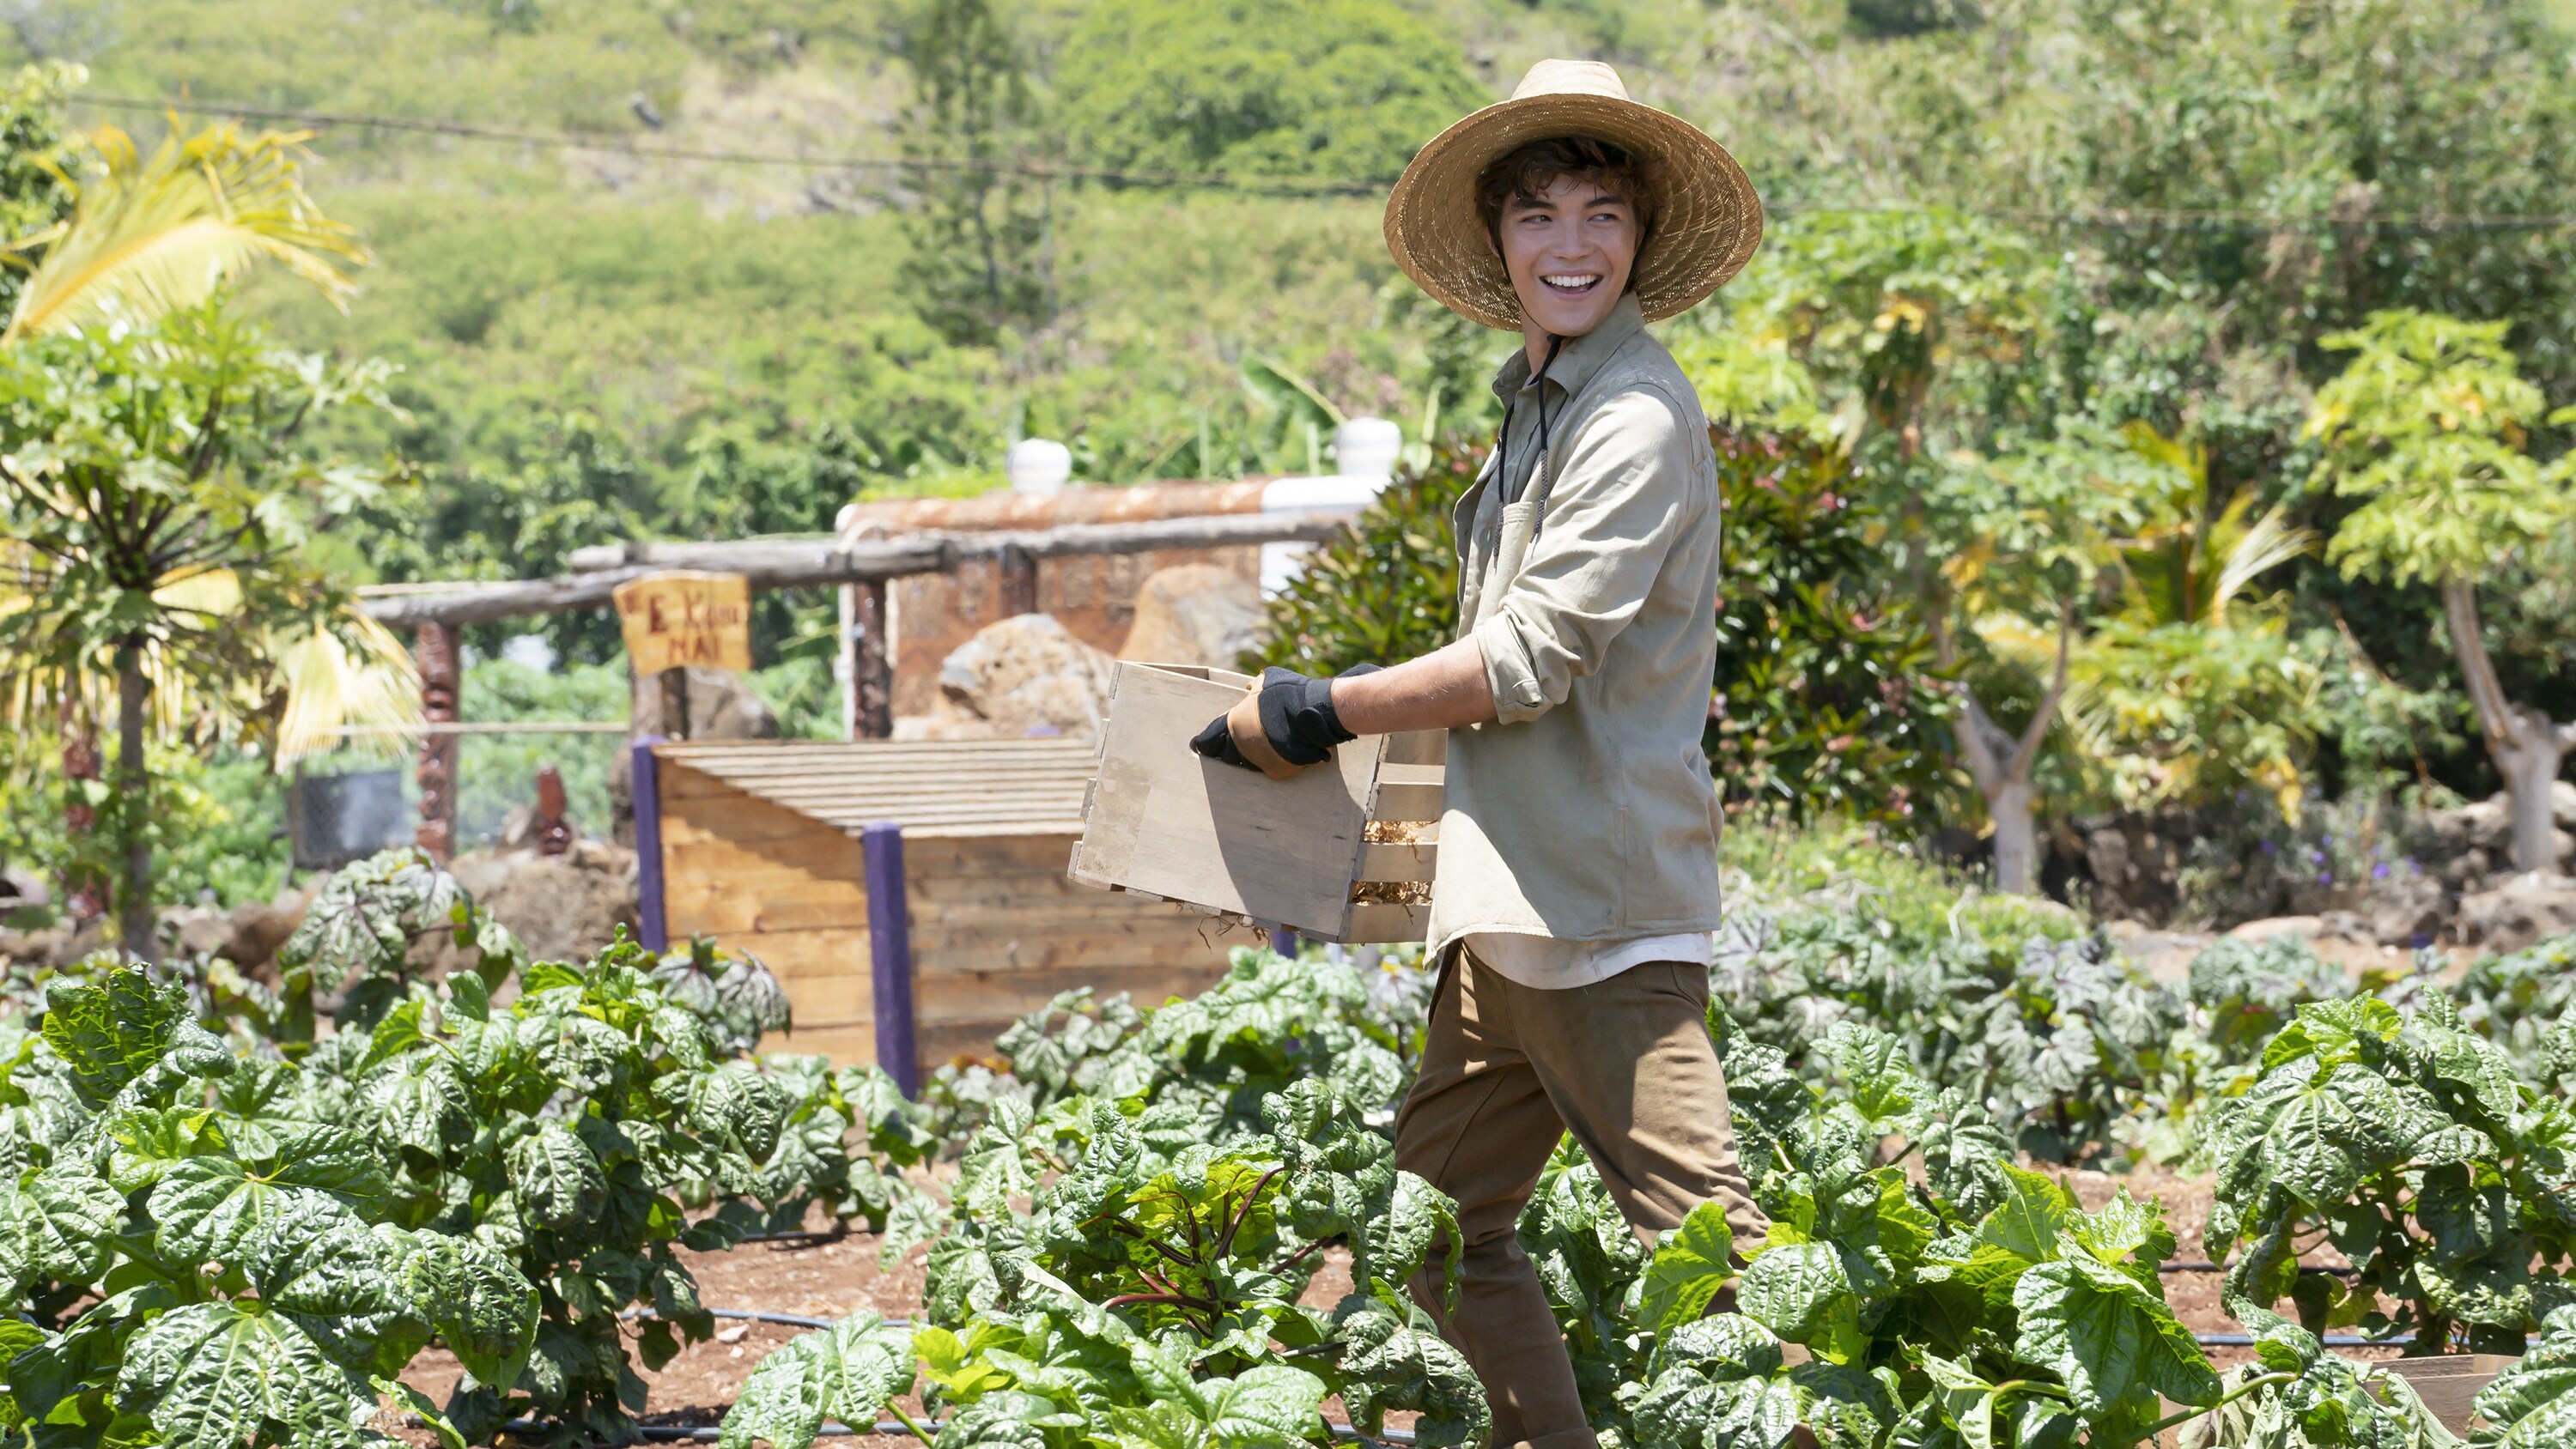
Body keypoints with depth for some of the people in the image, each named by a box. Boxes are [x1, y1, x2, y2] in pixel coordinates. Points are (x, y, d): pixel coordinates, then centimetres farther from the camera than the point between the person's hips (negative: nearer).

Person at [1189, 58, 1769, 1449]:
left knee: (1695, 1230, -12)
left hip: (1603, 904, -10)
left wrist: (1317, 712, -8)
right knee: (1439, 1214, 15)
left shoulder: (1638, 419, -13)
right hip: (1505, 905, 10)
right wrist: (1333, 721, 16)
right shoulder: (1536, 404, 17)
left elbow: (1530, 658, -17)